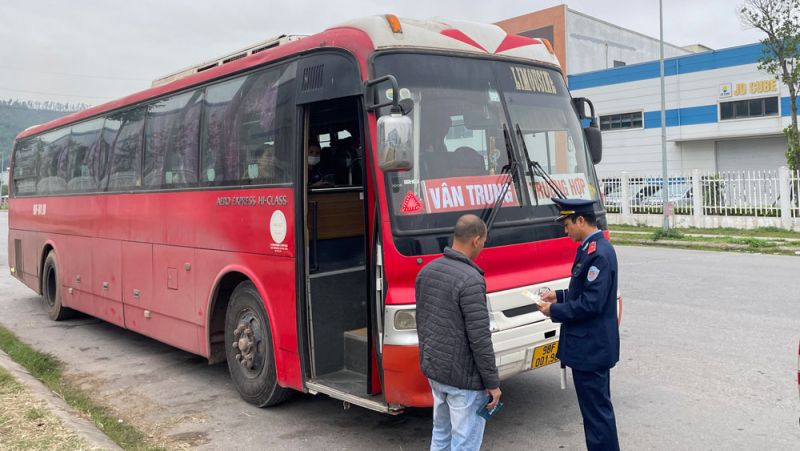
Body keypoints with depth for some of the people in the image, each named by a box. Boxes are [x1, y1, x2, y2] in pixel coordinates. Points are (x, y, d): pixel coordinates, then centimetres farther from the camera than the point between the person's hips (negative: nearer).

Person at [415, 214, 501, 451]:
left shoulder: (426, 271, 4)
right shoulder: (470, 279, -22)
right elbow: (479, 338, -21)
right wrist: (492, 383, -11)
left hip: (434, 371, 8)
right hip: (463, 378, -8)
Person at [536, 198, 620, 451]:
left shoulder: (598, 253, -23)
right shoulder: (592, 248, 9)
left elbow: (591, 303, -26)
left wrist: (555, 311, -16)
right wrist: (559, 296, 8)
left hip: (590, 348, -10)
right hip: (594, 345, 10)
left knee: (596, 410, 1)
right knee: (597, 406, 21)